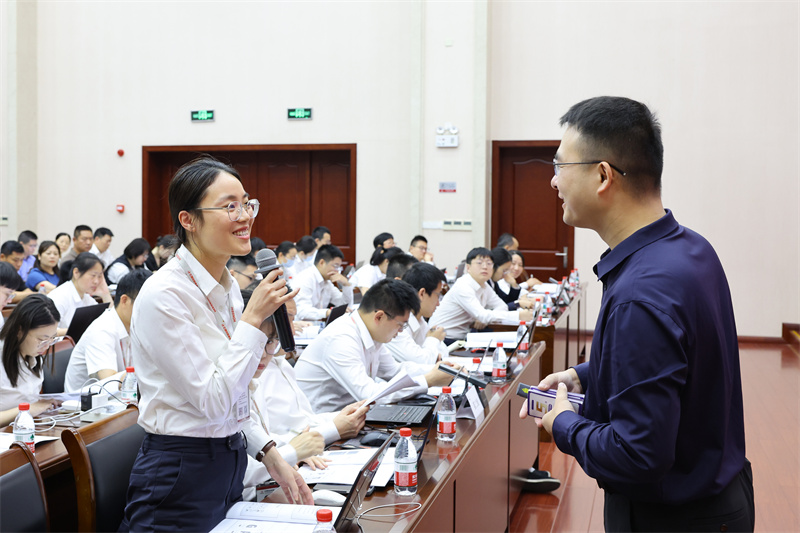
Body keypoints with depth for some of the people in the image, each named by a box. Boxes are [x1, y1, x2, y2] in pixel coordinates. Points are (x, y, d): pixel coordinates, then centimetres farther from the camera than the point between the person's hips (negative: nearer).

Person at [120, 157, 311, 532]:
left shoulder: (228, 287, 5)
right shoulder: (163, 296, -21)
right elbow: (213, 400, -23)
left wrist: (270, 455, 7)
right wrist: (253, 317, -21)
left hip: (230, 466, 8)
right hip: (181, 474, -8)